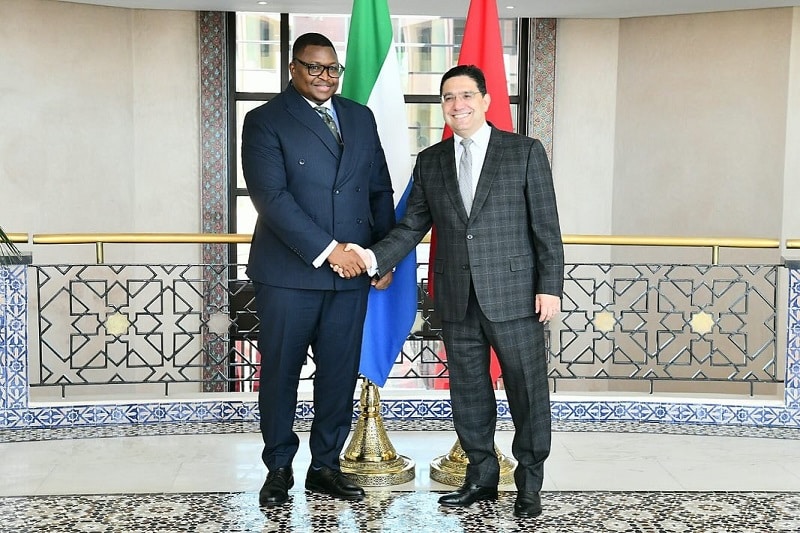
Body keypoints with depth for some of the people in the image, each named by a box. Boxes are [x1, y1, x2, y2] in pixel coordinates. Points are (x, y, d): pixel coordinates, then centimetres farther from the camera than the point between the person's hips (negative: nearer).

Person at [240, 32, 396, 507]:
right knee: (281, 373, 7)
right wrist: (328, 249, -18)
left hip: (351, 272, 4)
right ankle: (279, 468, 23)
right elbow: (272, 197, -13)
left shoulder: (360, 117, 12)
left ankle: (326, 466, 23)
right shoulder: (265, 121, -3)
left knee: (340, 374, 9)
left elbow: (380, 189, 14)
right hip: (289, 272, -4)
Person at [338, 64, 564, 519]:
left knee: (528, 390, 4)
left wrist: (550, 287, -8)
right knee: (468, 391, 12)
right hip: (457, 298, 4)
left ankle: (529, 483, 22)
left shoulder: (525, 152, -1)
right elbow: (412, 226, 7)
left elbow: (546, 226, -3)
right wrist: (375, 257, -9)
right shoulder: (430, 161, 10)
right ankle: (482, 476, 28)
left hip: (513, 294, -3)